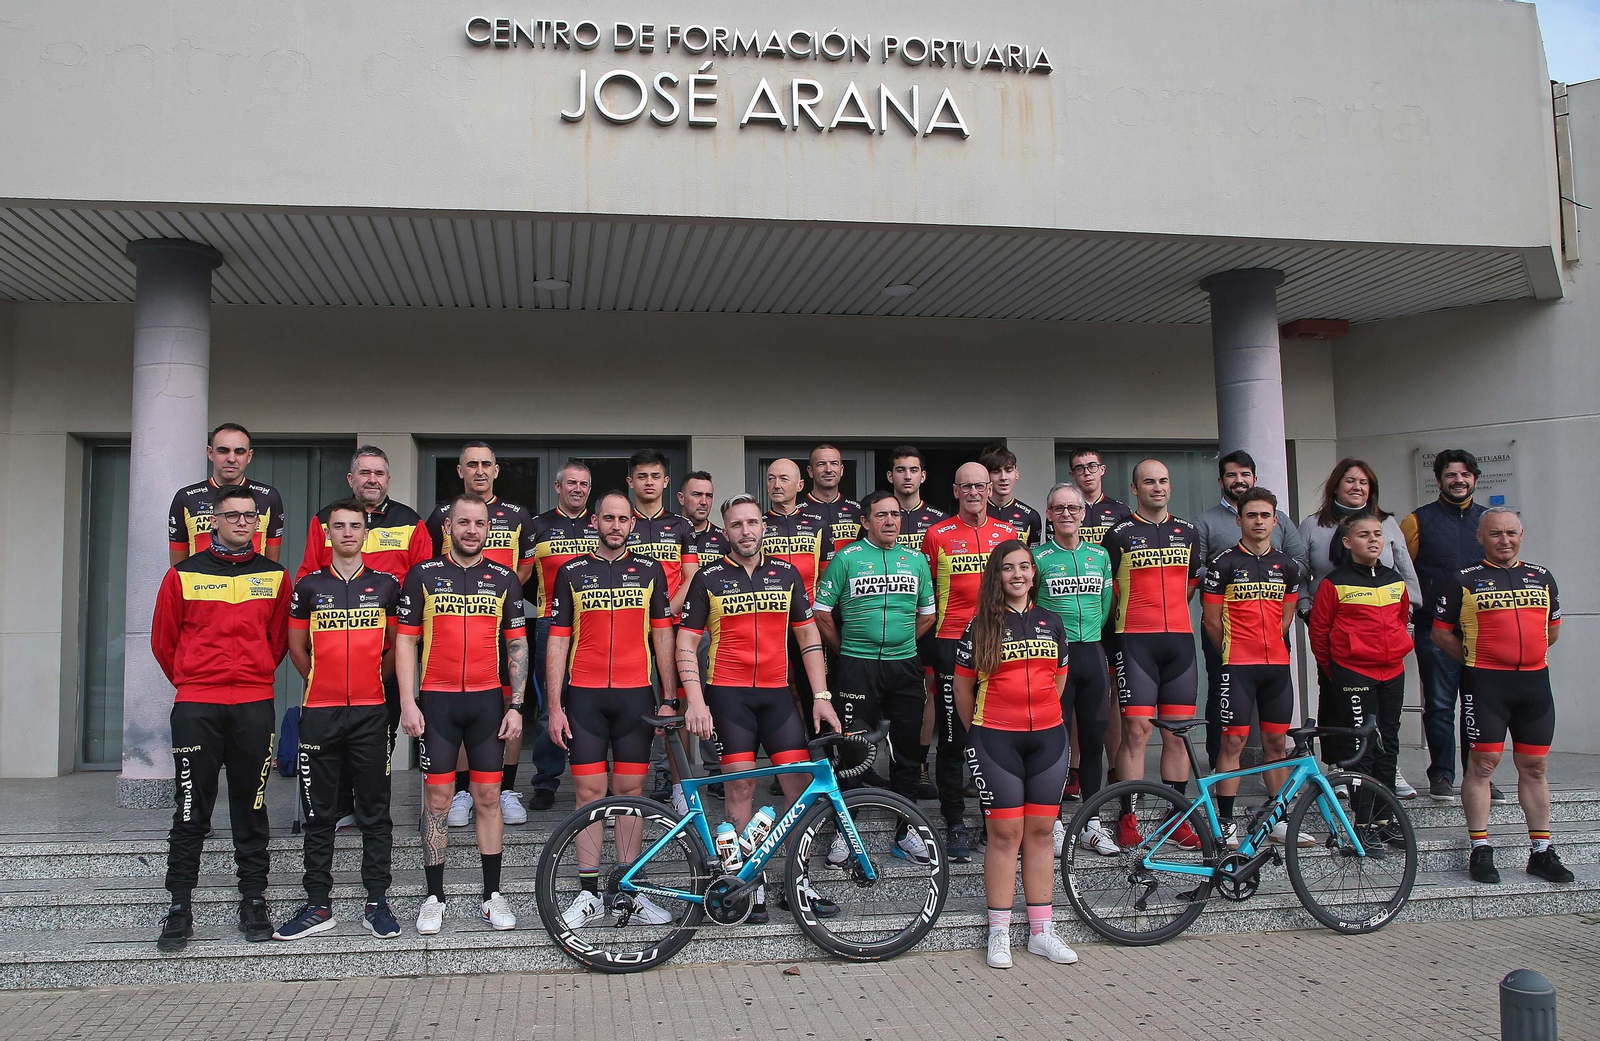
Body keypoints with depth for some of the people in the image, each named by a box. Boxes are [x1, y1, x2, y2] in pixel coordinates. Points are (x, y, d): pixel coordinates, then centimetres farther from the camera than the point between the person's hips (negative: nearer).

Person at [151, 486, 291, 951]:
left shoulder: (274, 576, 7)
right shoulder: (184, 574, 3)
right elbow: (163, 640, 11)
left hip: (255, 706, 1)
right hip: (195, 707, -1)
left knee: (252, 808, 7)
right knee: (191, 811, 1)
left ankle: (254, 903, 15)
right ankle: (179, 908, 9)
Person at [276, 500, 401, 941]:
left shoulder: (386, 585, 5)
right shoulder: (309, 586, 6)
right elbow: (296, 647, 13)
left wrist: (373, 681, 9)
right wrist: (323, 682, 12)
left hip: (371, 711, 0)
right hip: (320, 711, 1)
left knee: (375, 813, 3)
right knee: (319, 815, 6)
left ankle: (377, 903, 10)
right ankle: (318, 906, 14)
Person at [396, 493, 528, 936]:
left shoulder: (504, 579, 6)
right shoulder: (423, 575, 2)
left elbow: (518, 645, 7)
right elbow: (405, 640, 1)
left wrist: (516, 705, 1)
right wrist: (407, 702, -7)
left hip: (488, 701, 1)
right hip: (436, 701, -1)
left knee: (488, 798, 5)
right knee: (437, 800, 3)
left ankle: (493, 895, 14)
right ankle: (434, 898, 13)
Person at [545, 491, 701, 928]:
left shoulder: (650, 571, 8)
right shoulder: (572, 572, 5)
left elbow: (662, 637, 7)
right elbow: (558, 642, 4)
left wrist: (671, 699, 2)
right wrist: (555, 707, -2)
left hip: (635, 695, 1)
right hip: (585, 696, -1)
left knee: (630, 791, 5)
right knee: (590, 792, 1)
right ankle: (589, 893, 9)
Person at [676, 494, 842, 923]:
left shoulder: (786, 573, 9)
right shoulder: (708, 578, 1)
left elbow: (808, 636, 12)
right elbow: (686, 644, 1)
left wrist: (821, 696, 5)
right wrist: (695, 702, -10)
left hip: (777, 693, 3)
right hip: (727, 693, -2)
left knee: (802, 784, -2)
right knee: (740, 787, -1)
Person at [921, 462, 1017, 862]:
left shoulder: (1008, 533, 10)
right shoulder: (937, 535, 2)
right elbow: (925, 596, 6)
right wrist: (927, 652, 2)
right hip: (951, 645, -3)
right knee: (952, 739, 0)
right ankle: (955, 824, 9)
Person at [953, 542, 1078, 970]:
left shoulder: (1050, 622, 11)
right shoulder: (981, 624, -1)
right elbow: (962, 685, 4)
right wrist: (977, 733, 10)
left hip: (1047, 738, 4)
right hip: (996, 740, -3)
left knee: (1040, 832, 7)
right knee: (1005, 834, -2)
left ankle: (1041, 931, 16)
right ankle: (999, 933, 7)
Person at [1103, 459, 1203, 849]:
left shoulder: (1187, 531, 15)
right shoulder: (1120, 535, 2)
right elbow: (1107, 591, 6)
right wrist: (1127, 619, 3)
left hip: (1180, 639, 4)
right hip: (1135, 641, -4)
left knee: (1178, 732, 5)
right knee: (1136, 730, -7)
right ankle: (1128, 820, -1)